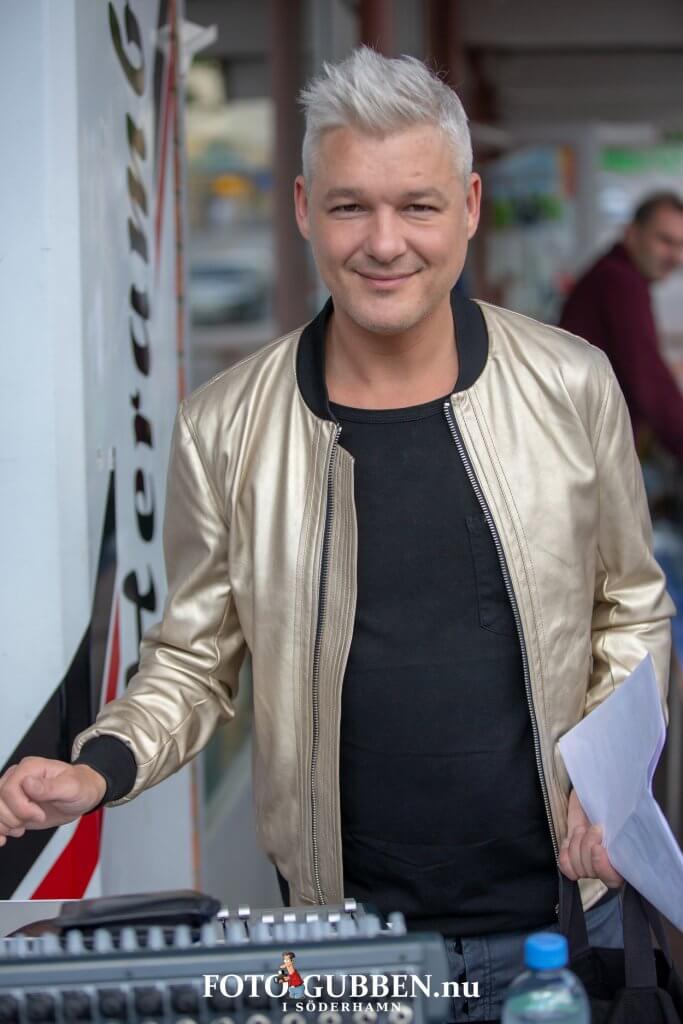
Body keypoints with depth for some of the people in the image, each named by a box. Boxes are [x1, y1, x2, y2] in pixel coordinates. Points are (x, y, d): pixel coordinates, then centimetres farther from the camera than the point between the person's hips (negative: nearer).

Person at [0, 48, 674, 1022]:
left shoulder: (572, 388, -4)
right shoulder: (224, 429, -7)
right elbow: (194, 659, 3)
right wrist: (100, 769, -15)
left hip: (562, 910, 1)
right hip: (343, 931, -1)